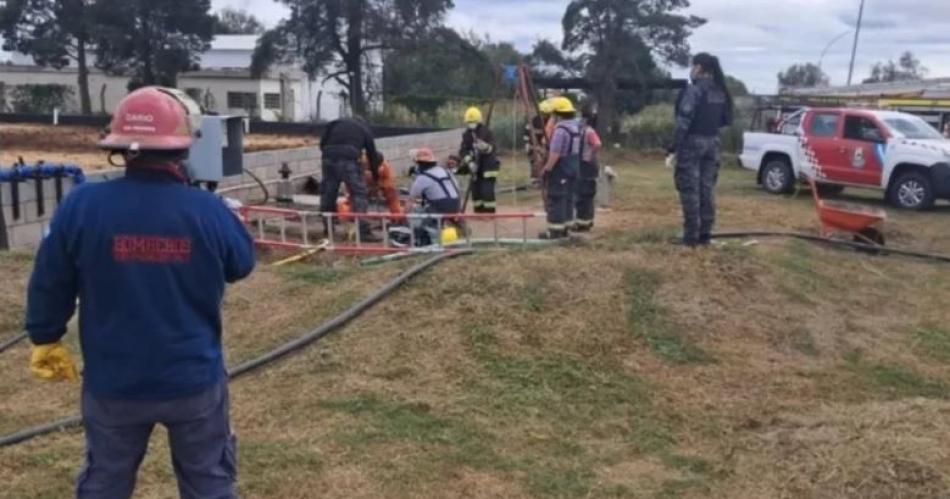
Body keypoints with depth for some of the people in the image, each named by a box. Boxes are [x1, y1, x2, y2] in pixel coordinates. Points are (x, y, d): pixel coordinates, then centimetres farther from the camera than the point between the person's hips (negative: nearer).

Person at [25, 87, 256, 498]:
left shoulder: (81, 206, -14)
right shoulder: (207, 209, -16)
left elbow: (49, 286, -3)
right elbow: (242, 264, 3)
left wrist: (46, 341, 15)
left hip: (113, 383, 1)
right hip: (194, 379, -1)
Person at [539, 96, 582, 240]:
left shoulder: (561, 129, -21)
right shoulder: (577, 126, 9)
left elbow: (555, 153, -24)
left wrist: (547, 168, -15)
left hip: (560, 169, -10)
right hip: (573, 167, 10)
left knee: (555, 199, -5)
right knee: (567, 198, 13)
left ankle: (555, 229, -5)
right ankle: (564, 227, 19)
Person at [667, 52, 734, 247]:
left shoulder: (694, 89, -12)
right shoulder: (721, 92, 10)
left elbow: (684, 121, -16)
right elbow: (726, 120, 12)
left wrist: (674, 149, -14)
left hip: (692, 142, -7)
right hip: (713, 143, 7)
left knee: (690, 189, -3)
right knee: (707, 189, 9)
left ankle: (691, 236, -3)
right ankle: (705, 234, 12)